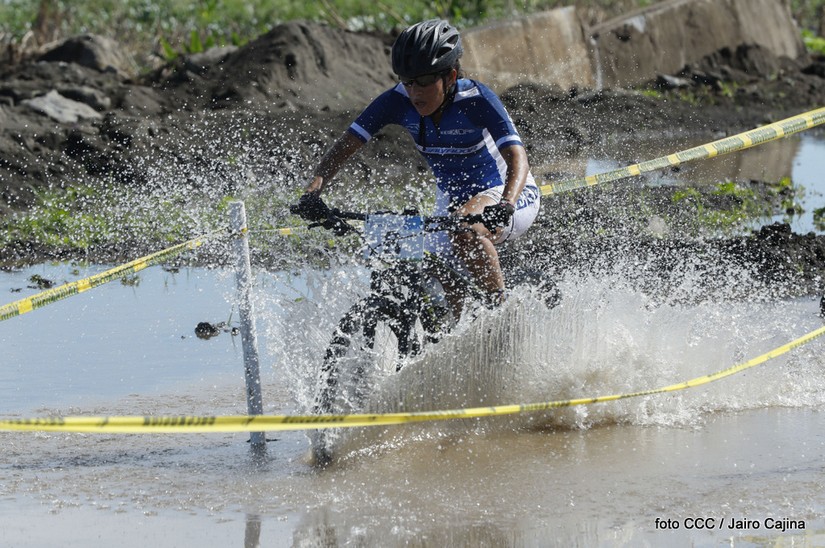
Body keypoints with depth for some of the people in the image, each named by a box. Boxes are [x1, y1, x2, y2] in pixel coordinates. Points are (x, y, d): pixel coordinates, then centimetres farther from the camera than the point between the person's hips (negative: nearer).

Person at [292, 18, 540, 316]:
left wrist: (505, 206, -56)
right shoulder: (398, 101, -16)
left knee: (464, 228, -36)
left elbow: (517, 158, -37)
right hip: (451, 200, 6)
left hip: (510, 194, -6)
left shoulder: (476, 99, -28)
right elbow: (345, 146, -15)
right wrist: (313, 190, -32)